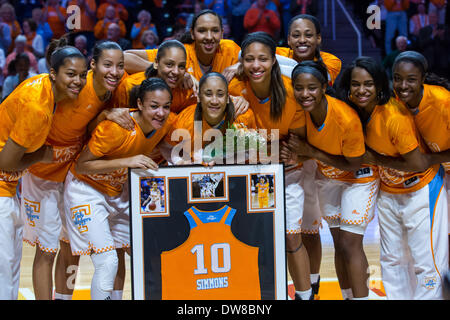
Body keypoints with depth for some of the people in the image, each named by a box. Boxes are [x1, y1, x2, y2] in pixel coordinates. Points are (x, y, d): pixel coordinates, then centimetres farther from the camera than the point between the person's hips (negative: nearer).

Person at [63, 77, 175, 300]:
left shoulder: (168, 122, -13)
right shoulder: (116, 127, -31)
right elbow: (81, 166, -26)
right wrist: (127, 161, -36)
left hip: (119, 189, 7)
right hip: (86, 188, -7)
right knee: (107, 263, -16)